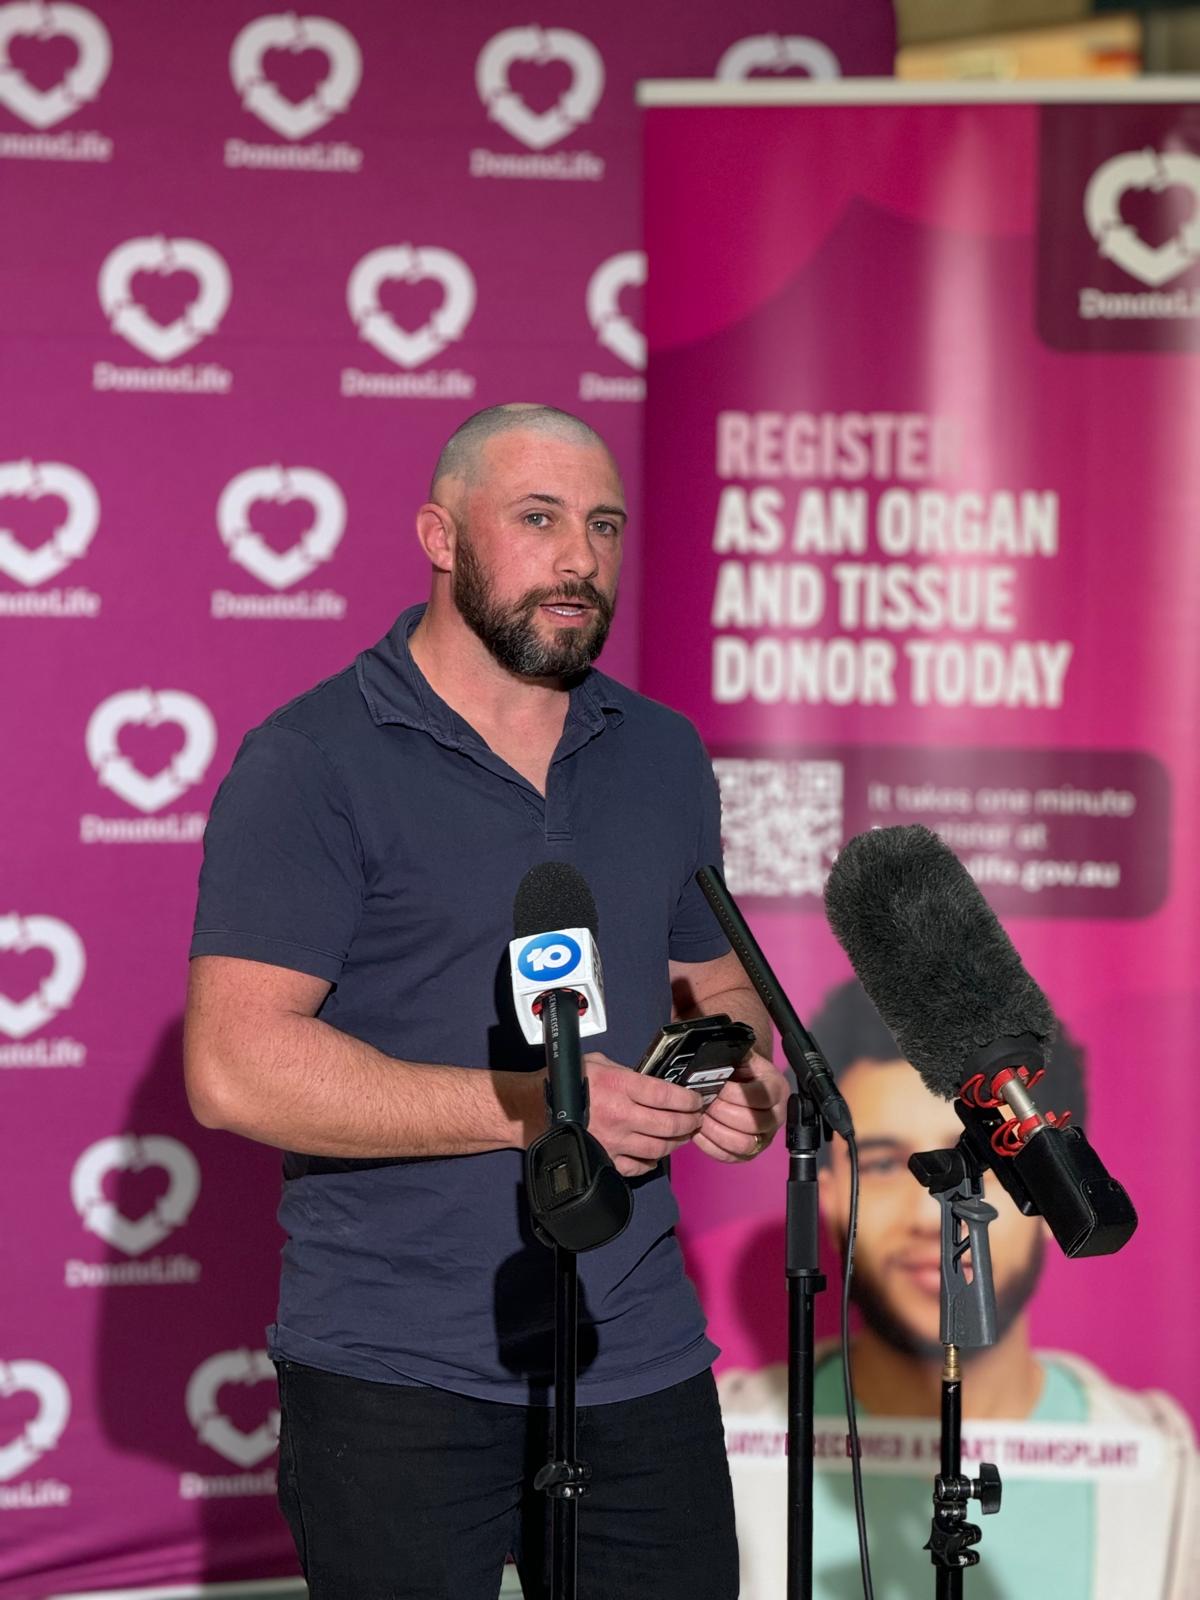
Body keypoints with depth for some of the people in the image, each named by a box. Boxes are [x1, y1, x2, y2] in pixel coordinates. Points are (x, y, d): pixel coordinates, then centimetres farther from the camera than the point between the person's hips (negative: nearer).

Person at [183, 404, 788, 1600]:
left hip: (641, 1360, 5)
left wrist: (744, 1068, -1)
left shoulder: (662, 756, 13)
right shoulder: (313, 762, -7)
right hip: (400, 1377, -5)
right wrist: (532, 1107, -19)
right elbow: (236, 1070, -15)